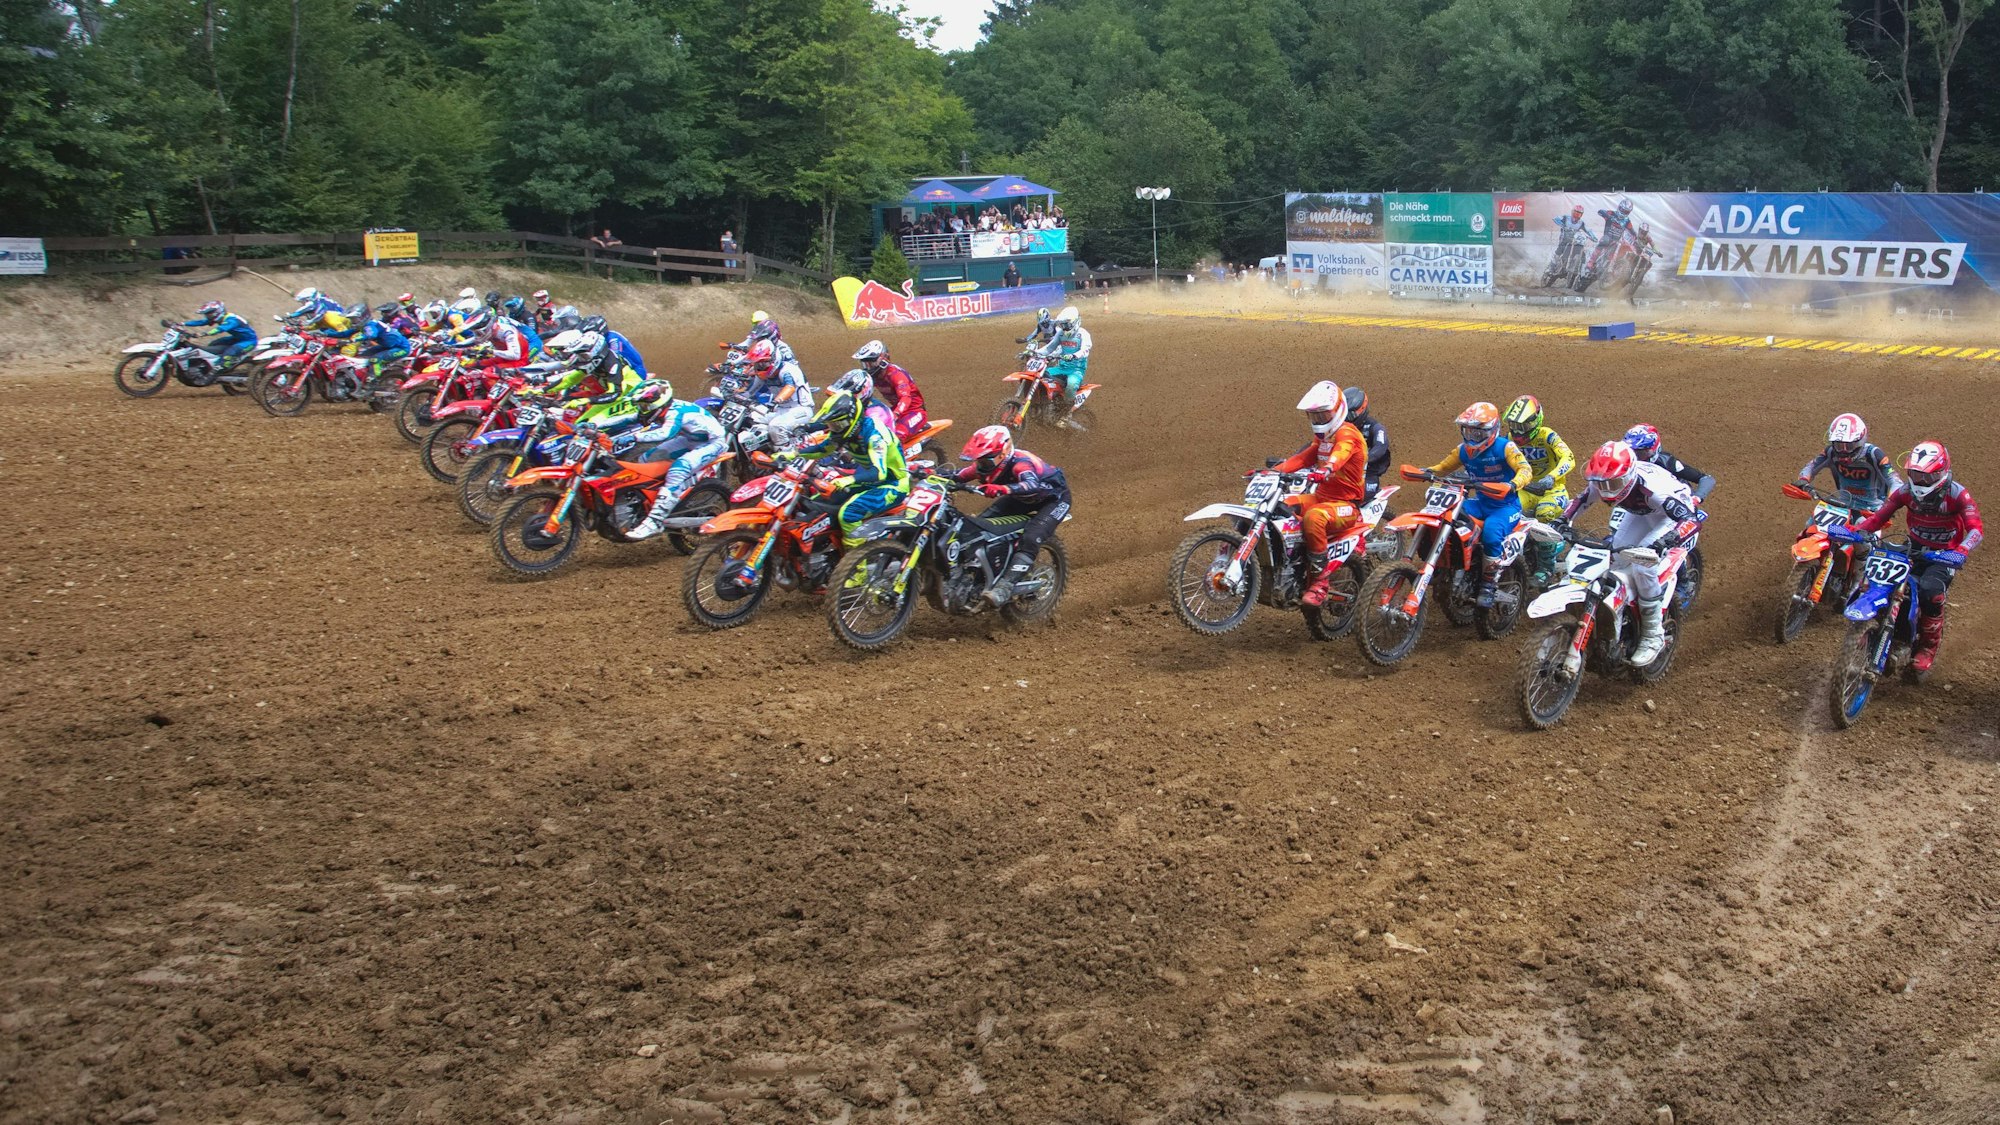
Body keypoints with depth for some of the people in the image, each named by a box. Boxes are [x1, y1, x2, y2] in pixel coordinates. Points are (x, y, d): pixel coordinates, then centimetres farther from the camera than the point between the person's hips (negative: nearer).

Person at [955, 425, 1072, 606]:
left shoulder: (1020, 463, -39)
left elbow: (1032, 485, -59)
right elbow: (960, 476, -12)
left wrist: (1001, 489, -74)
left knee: (1030, 539, -31)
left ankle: (1004, 588, -38)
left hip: (1054, 498, -8)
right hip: (1022, 498, 8)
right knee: (980, 523, -5)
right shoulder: (988, 464, -17)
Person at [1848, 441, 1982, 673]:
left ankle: (1929, 647, -9)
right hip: (1915, 548, 4)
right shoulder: (1906, 491, -6)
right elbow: (1879, 516, -9)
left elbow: (1976, 528, -28)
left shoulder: (1958, 494, -17)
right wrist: (1855, 530, -30)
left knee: (1929, 591, -31)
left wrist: (1961, 551, -49)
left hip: (1945, 555, -4)